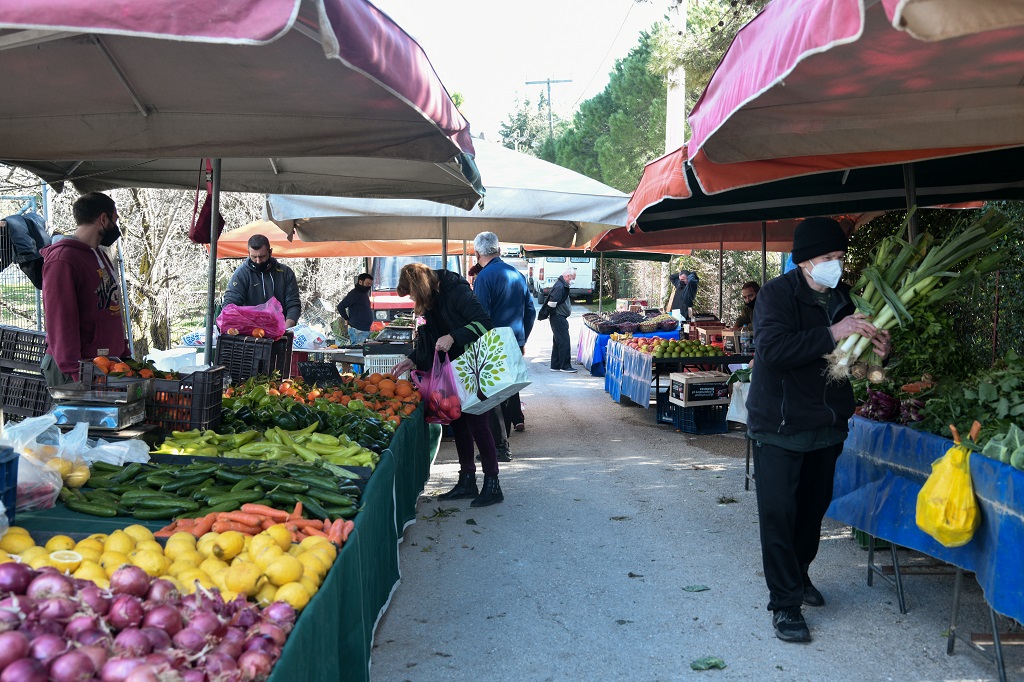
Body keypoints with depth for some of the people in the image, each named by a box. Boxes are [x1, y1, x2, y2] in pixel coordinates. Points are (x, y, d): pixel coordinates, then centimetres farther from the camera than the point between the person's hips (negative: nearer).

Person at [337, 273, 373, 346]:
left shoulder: (364, 293, 15)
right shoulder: (354, 293, -13)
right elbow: (340, 306, -18)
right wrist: (347, 319, -9)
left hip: (365, 330, 9)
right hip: (357, 330, -9)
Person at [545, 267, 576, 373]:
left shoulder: (562, 285, 16)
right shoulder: (560, 287, -19)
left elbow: (552, 303, 23)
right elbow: (552, 302, -25)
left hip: (559, 318, 11)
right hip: (558, 317, -11)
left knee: (558, 342, 14)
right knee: (564, 342, -7)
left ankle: (555, 365, 20)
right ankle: (565, 366, -2)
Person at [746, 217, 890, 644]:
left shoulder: (841, 298, 7)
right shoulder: (777, 294, -13)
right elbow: (772, 348, -28)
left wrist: (875, 350, -6)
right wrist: (830, 334, -30)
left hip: (826, 427, 7)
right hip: (779, 428, -7)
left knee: (813, 508, 18)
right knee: (779, 514, -3)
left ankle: (797, 576, 38)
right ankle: (785, 603, 6)